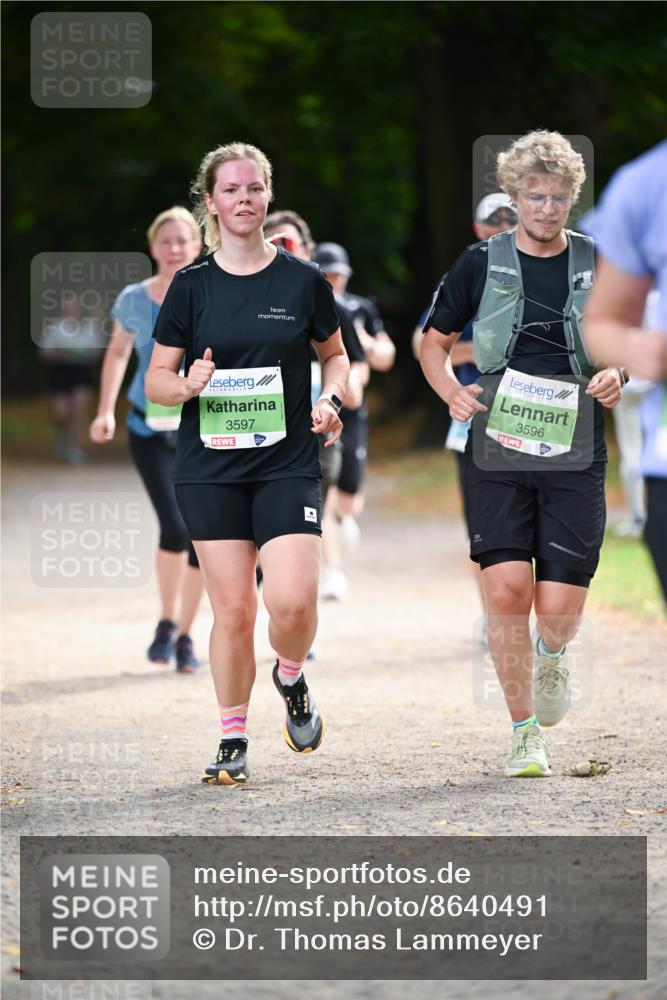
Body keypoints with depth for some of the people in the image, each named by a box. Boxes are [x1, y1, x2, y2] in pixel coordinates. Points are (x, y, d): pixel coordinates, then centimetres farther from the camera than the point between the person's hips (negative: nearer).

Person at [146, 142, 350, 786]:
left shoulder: (303, 280, 2)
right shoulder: (192, 286, 2)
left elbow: (335, 353, 16)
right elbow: (156, 380, 5)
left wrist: (331, 399, -4)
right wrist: (189, 385, -16)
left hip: (287, 464, 0)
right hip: (209, 468, 1)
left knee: (292, 602, -15)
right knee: (232, 609, -2)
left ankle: (290, 680, 18)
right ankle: (233, 741, 13)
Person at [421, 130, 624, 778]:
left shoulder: (598, 265, 7)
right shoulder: (482, 263, 5)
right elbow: (434, 340, 16)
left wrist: (618, 376, -4)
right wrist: (452, 392, -3)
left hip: (574, 457, 0)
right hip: (497, 452, 0)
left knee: (560, 605, -6)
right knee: (506, 589, -12)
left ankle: (551, 654, 32)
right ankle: (525, 731, 3)